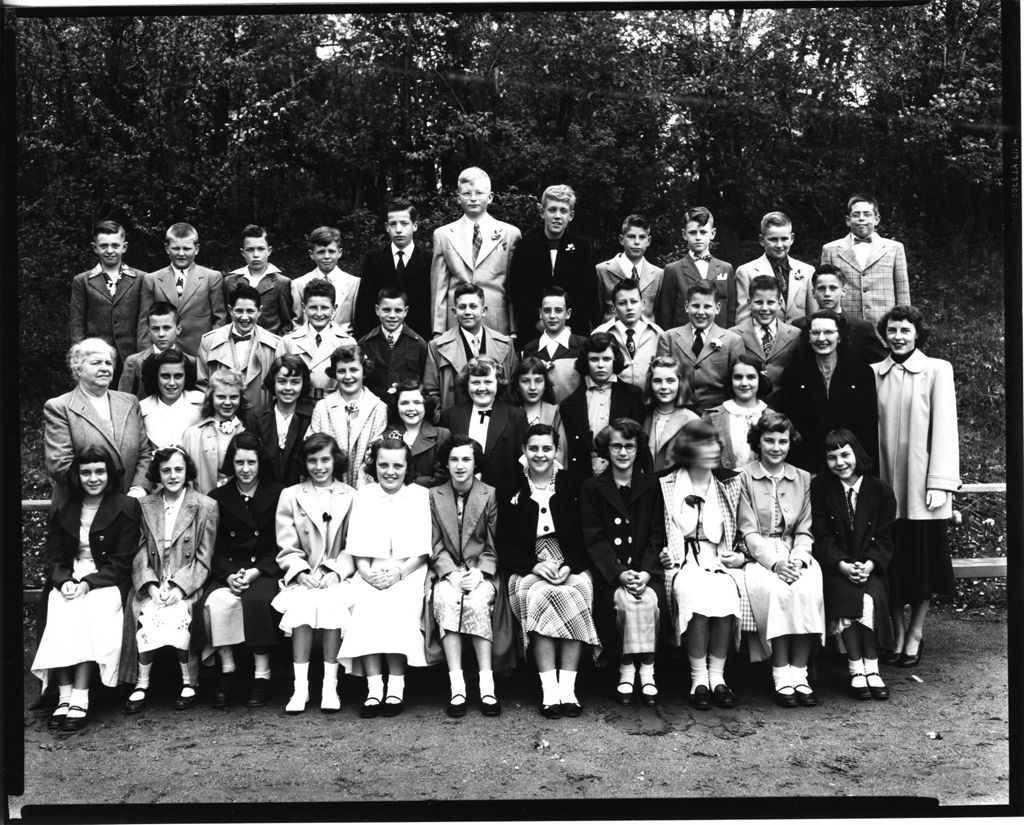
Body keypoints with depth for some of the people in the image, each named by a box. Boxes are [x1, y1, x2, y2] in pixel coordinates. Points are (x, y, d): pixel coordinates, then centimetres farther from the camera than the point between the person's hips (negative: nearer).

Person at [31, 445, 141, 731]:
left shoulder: (127, 508, 1)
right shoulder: (62, 511, 14)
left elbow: (122, 561, -4)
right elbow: (52, 558, 10)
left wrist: (88, 583, -17)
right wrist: (65, 581, -13)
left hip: (107, 581, -3)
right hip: (68, 581, 3)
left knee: (90, 612, -33)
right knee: (61, 612, -29)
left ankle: (80, 698, -32)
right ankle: (64, 696, -30)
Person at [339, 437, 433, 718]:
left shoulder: (421, 495, 8)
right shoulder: (363, 496, 14)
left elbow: (422, 550, 2)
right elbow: (358, 549, 7)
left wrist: (399, 572, -13)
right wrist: (368, 574, -11)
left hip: (409, 571, -1)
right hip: (371, 574, 2)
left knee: (399, 608, -30)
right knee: (366, 607, -28)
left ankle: (396, 687, -26)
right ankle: (374, 688, -29)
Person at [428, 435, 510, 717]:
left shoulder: (491, 495, 4)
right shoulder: (434, 496, 8)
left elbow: (494, 546, 3)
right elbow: (435, 545, 4)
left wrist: (479, 573, -13)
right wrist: (451, 573, -12)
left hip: (481, 572, -1)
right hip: (446, 572, 1)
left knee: (477, 601, -32)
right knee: (446, 600, -31)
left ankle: (487, 685, -29)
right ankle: (456, 688, -33)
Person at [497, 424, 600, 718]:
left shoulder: (572, 485, 9)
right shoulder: (510, 490, 8)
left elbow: (586, 537, 5)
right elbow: (504, 543, 3)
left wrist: (569, 567, -13)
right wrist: (535, 565, -13)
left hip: (572, 567, 1)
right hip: (527, 569, 0)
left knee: (575, 594, -32)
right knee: (540, 595, -33)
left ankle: (567, 688, -29)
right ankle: (549, 691, -32)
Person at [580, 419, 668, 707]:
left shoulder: (651, 485, 11)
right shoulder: (592, 488, 7)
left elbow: (657, 534, 5)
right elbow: (594, 538, -2)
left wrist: (646, 572, -13)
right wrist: (620, 573, -16)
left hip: (646, 569, 1)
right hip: (609, 572, -1)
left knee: (649, 599, -29)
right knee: (627, 600, -30)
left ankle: (634, 670, -16)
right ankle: (628, 670, -15)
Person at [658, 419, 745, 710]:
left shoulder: (729, 484, 14)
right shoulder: (665, 485, 5)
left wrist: (741, 557, 1)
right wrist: (661, 554, -7)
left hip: (718, 563, 2)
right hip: (681, 562, -2)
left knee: (726, 593, -31)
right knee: (696, 593, -34)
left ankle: (717, 676, -21)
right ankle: (698, 678, -24)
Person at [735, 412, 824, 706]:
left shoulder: (803, 479, 13)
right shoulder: (743, 478, 2)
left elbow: (804, 531, 9)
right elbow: (748, 531, -4)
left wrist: (796, 559, -11)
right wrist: (774, 562, -19)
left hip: (795, 556, 3)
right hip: (758, 557, -3)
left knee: (808, 590, -29)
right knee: (776, 591, -33)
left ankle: (799, 674, -23)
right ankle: (780, 676, -24)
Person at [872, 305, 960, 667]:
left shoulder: (937, 370, 0)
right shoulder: (874, 373, 7)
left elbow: (944, 427, -4)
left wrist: (939, 483, -11)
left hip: (921, 484, -2)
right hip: (885, 484, 2)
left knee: (923, 562, 5)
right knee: (890, 564, 6)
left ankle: (915, 635, 18)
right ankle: (898, 634, 18)